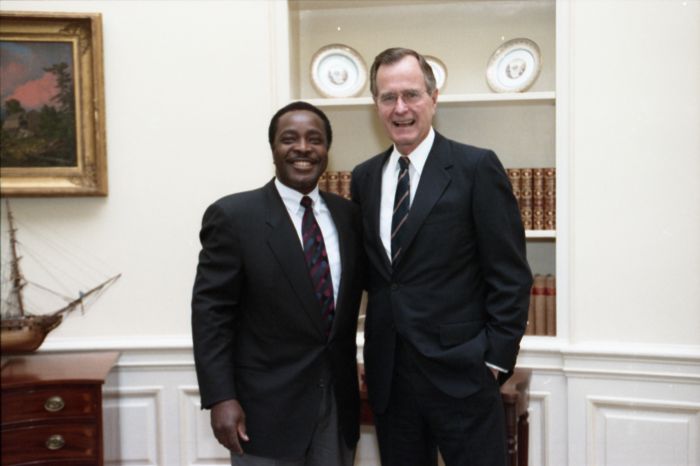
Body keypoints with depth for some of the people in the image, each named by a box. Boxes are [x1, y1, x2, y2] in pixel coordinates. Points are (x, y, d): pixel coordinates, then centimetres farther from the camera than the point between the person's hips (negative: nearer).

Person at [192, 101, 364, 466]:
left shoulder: (348, 214, 5)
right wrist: (220, 398, -15)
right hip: (266, 407, -4)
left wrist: (349, 378, 7)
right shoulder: (233, 216, -9)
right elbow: (211, 312, -10)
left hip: (338, 404, 4)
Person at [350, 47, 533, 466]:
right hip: (388, 377, 5)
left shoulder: (477, 167, -7)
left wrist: (497, 358, -9)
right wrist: (375, 352, 7)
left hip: (460, 373, -4)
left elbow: (510, 274, -7)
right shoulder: (364, 177, 9)